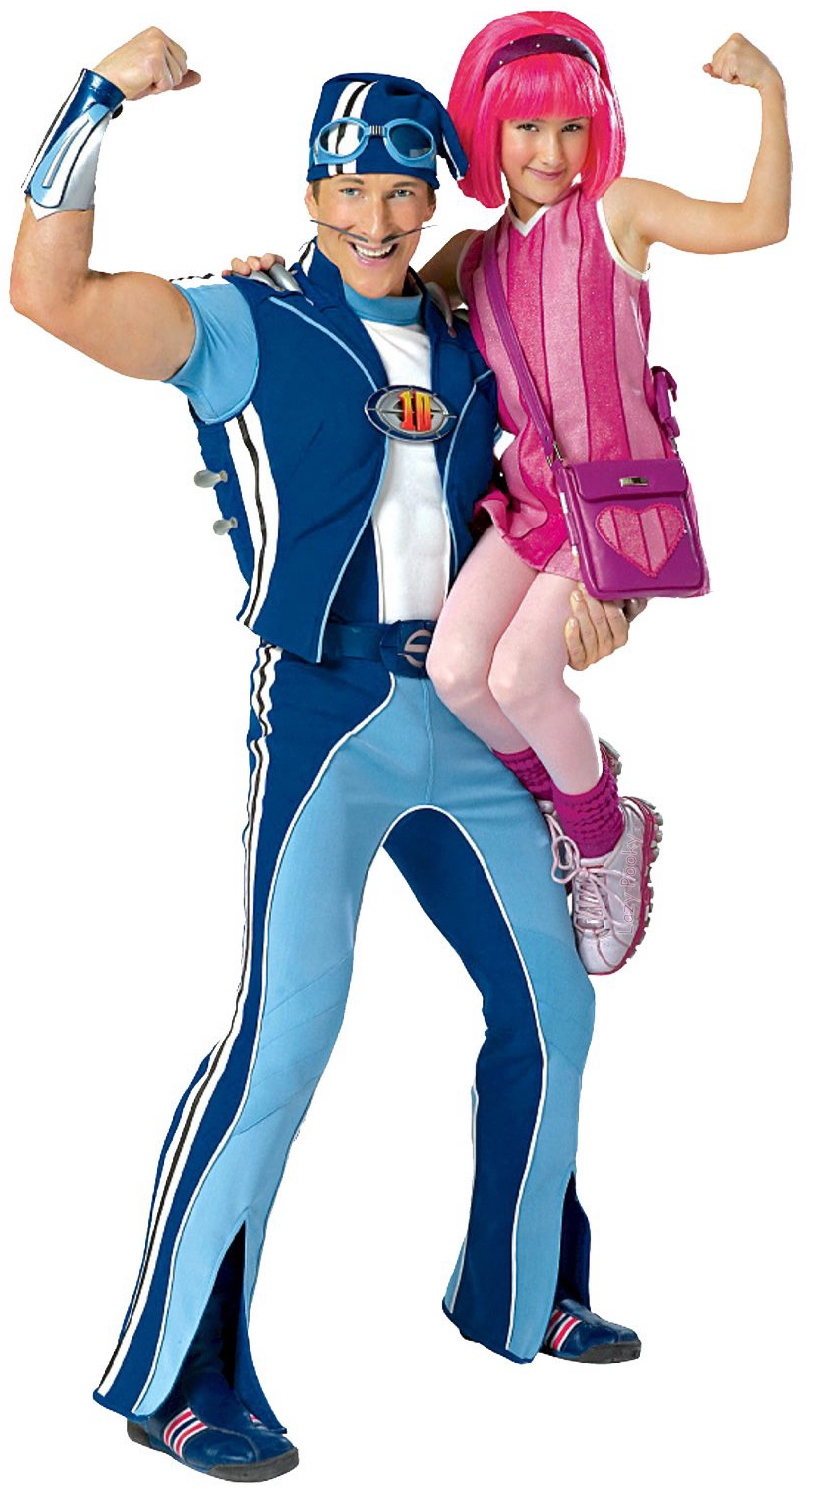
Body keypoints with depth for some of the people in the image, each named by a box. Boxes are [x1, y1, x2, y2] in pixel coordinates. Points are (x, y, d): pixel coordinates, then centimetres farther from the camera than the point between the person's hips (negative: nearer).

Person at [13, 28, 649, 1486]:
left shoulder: (462, 354, 14)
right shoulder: (246, 328, -4)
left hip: (463, 721, 7)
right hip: (325, 716, -7)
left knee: (551, 1005, 13)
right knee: (284, 1030, -15)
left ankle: (520, 1297, 33)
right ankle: (172, 1376, -2)